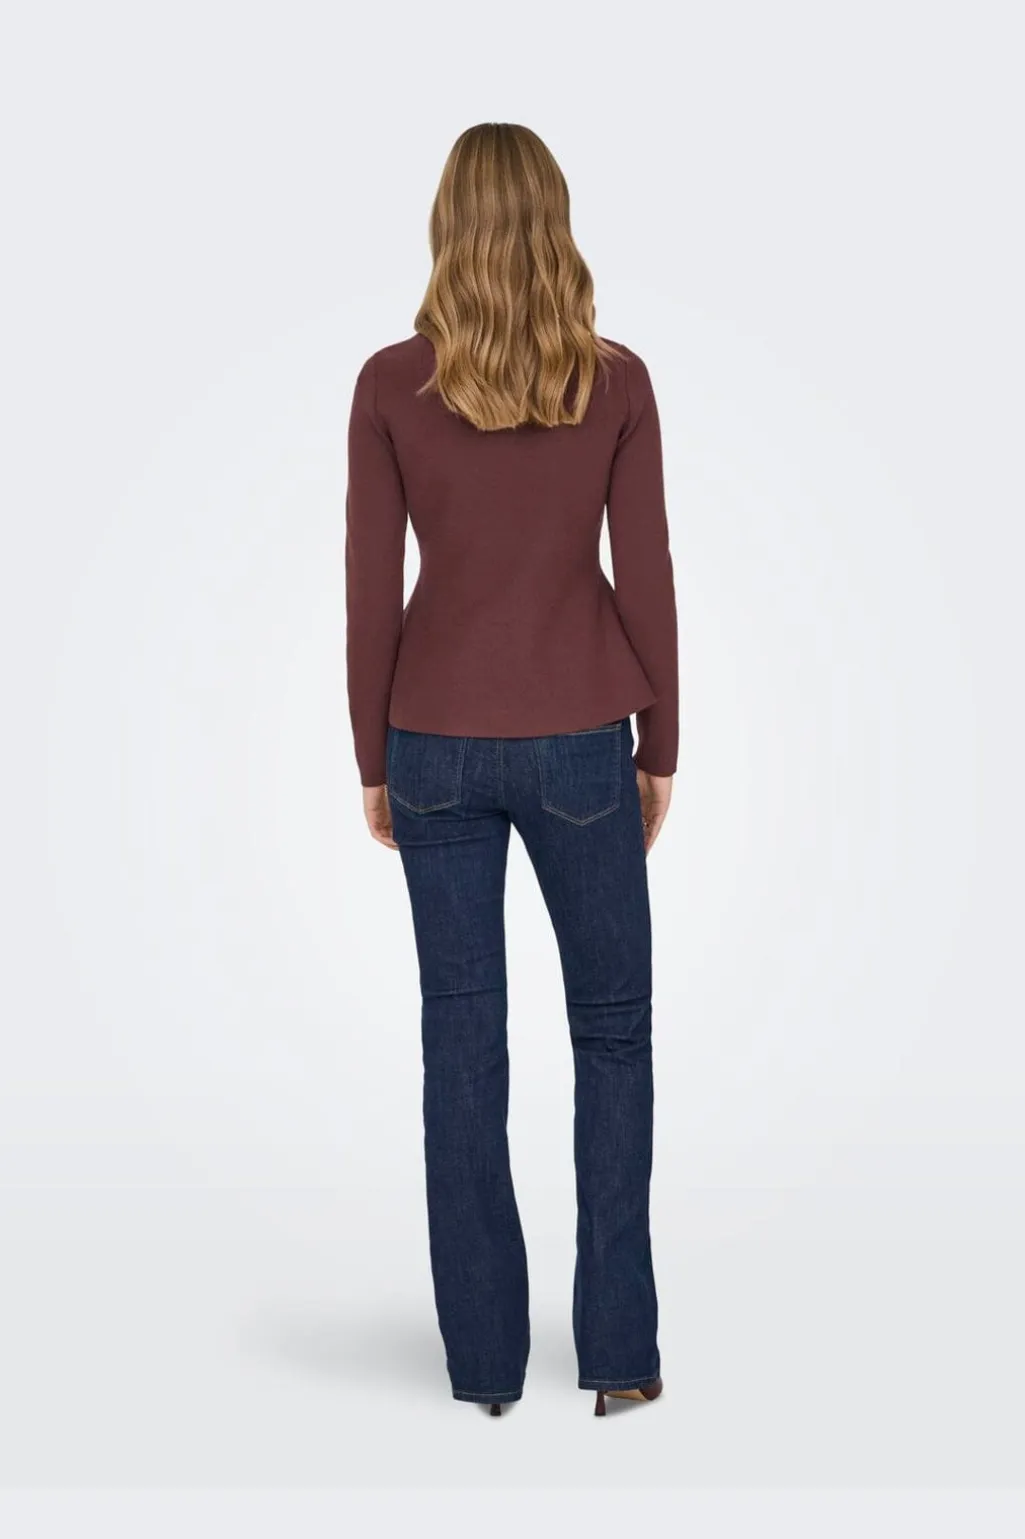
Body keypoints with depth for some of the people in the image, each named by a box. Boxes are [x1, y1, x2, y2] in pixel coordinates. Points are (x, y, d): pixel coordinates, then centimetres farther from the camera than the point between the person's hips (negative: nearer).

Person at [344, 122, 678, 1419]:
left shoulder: (391, 385, -4)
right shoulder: (616, 383, -5)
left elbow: (370, 589, -3)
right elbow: (645, 579, -3)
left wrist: (374, 760, 7)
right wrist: (660, 750, 8)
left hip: (438, 743, 1)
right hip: (578, 743, -1)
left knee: (461, 1037, 9)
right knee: (612, 1027, 13)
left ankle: (484, 1358, 16)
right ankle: (617, 1351, 14)